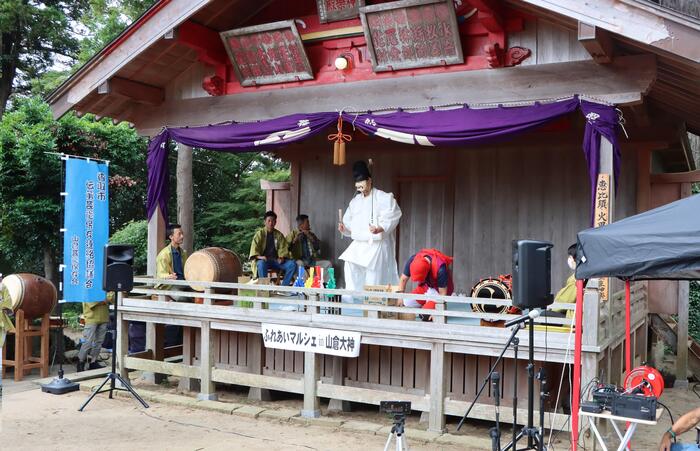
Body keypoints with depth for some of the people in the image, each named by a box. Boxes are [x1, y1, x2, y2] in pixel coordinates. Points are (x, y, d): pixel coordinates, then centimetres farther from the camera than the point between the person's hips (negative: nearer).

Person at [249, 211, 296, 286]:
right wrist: (259, 257, -23)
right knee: (261, 263, -41)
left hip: (276, 260, 3)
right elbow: (254, 248, -3)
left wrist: (282, 257, -10)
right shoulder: (259, 234, 5)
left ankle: (284, 286, -23)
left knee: (292, 264, -23)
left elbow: (283, 248, 12)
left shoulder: (279, 235, 15)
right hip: (263, 260, -3)